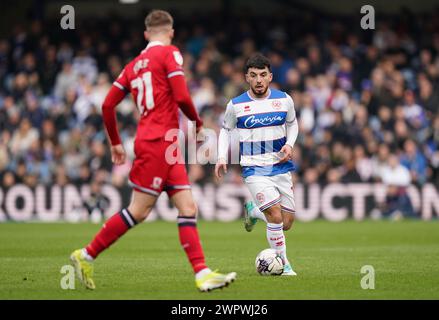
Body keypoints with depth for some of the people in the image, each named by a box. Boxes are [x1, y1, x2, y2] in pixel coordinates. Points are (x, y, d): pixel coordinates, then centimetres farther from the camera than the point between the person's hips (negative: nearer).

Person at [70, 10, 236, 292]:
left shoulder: (135, 65, 16)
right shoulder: (170, 54, -4)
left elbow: (108, 105, 14)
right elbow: (181, 97, -15)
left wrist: (116, 142, 23)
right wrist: (198, 122, 3)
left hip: (165, 147, 8)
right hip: (159, 142, -8)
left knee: (188, 208, 2)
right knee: (139, 211, -5)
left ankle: (203, 274, -5)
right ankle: (87, 255, 2)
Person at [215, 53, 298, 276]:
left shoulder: (284, 100, 2)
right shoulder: (236, 105, -3)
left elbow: (292, 124, 19)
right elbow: (226, 130, 12)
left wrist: (289, 144, 0)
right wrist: (222, 158, -1)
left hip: (281, 166, 4)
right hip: (254, 168, -4)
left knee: (286, 224, 5)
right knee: (275, 216, -21)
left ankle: (253, 211, 34)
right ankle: (282, 264, -6)